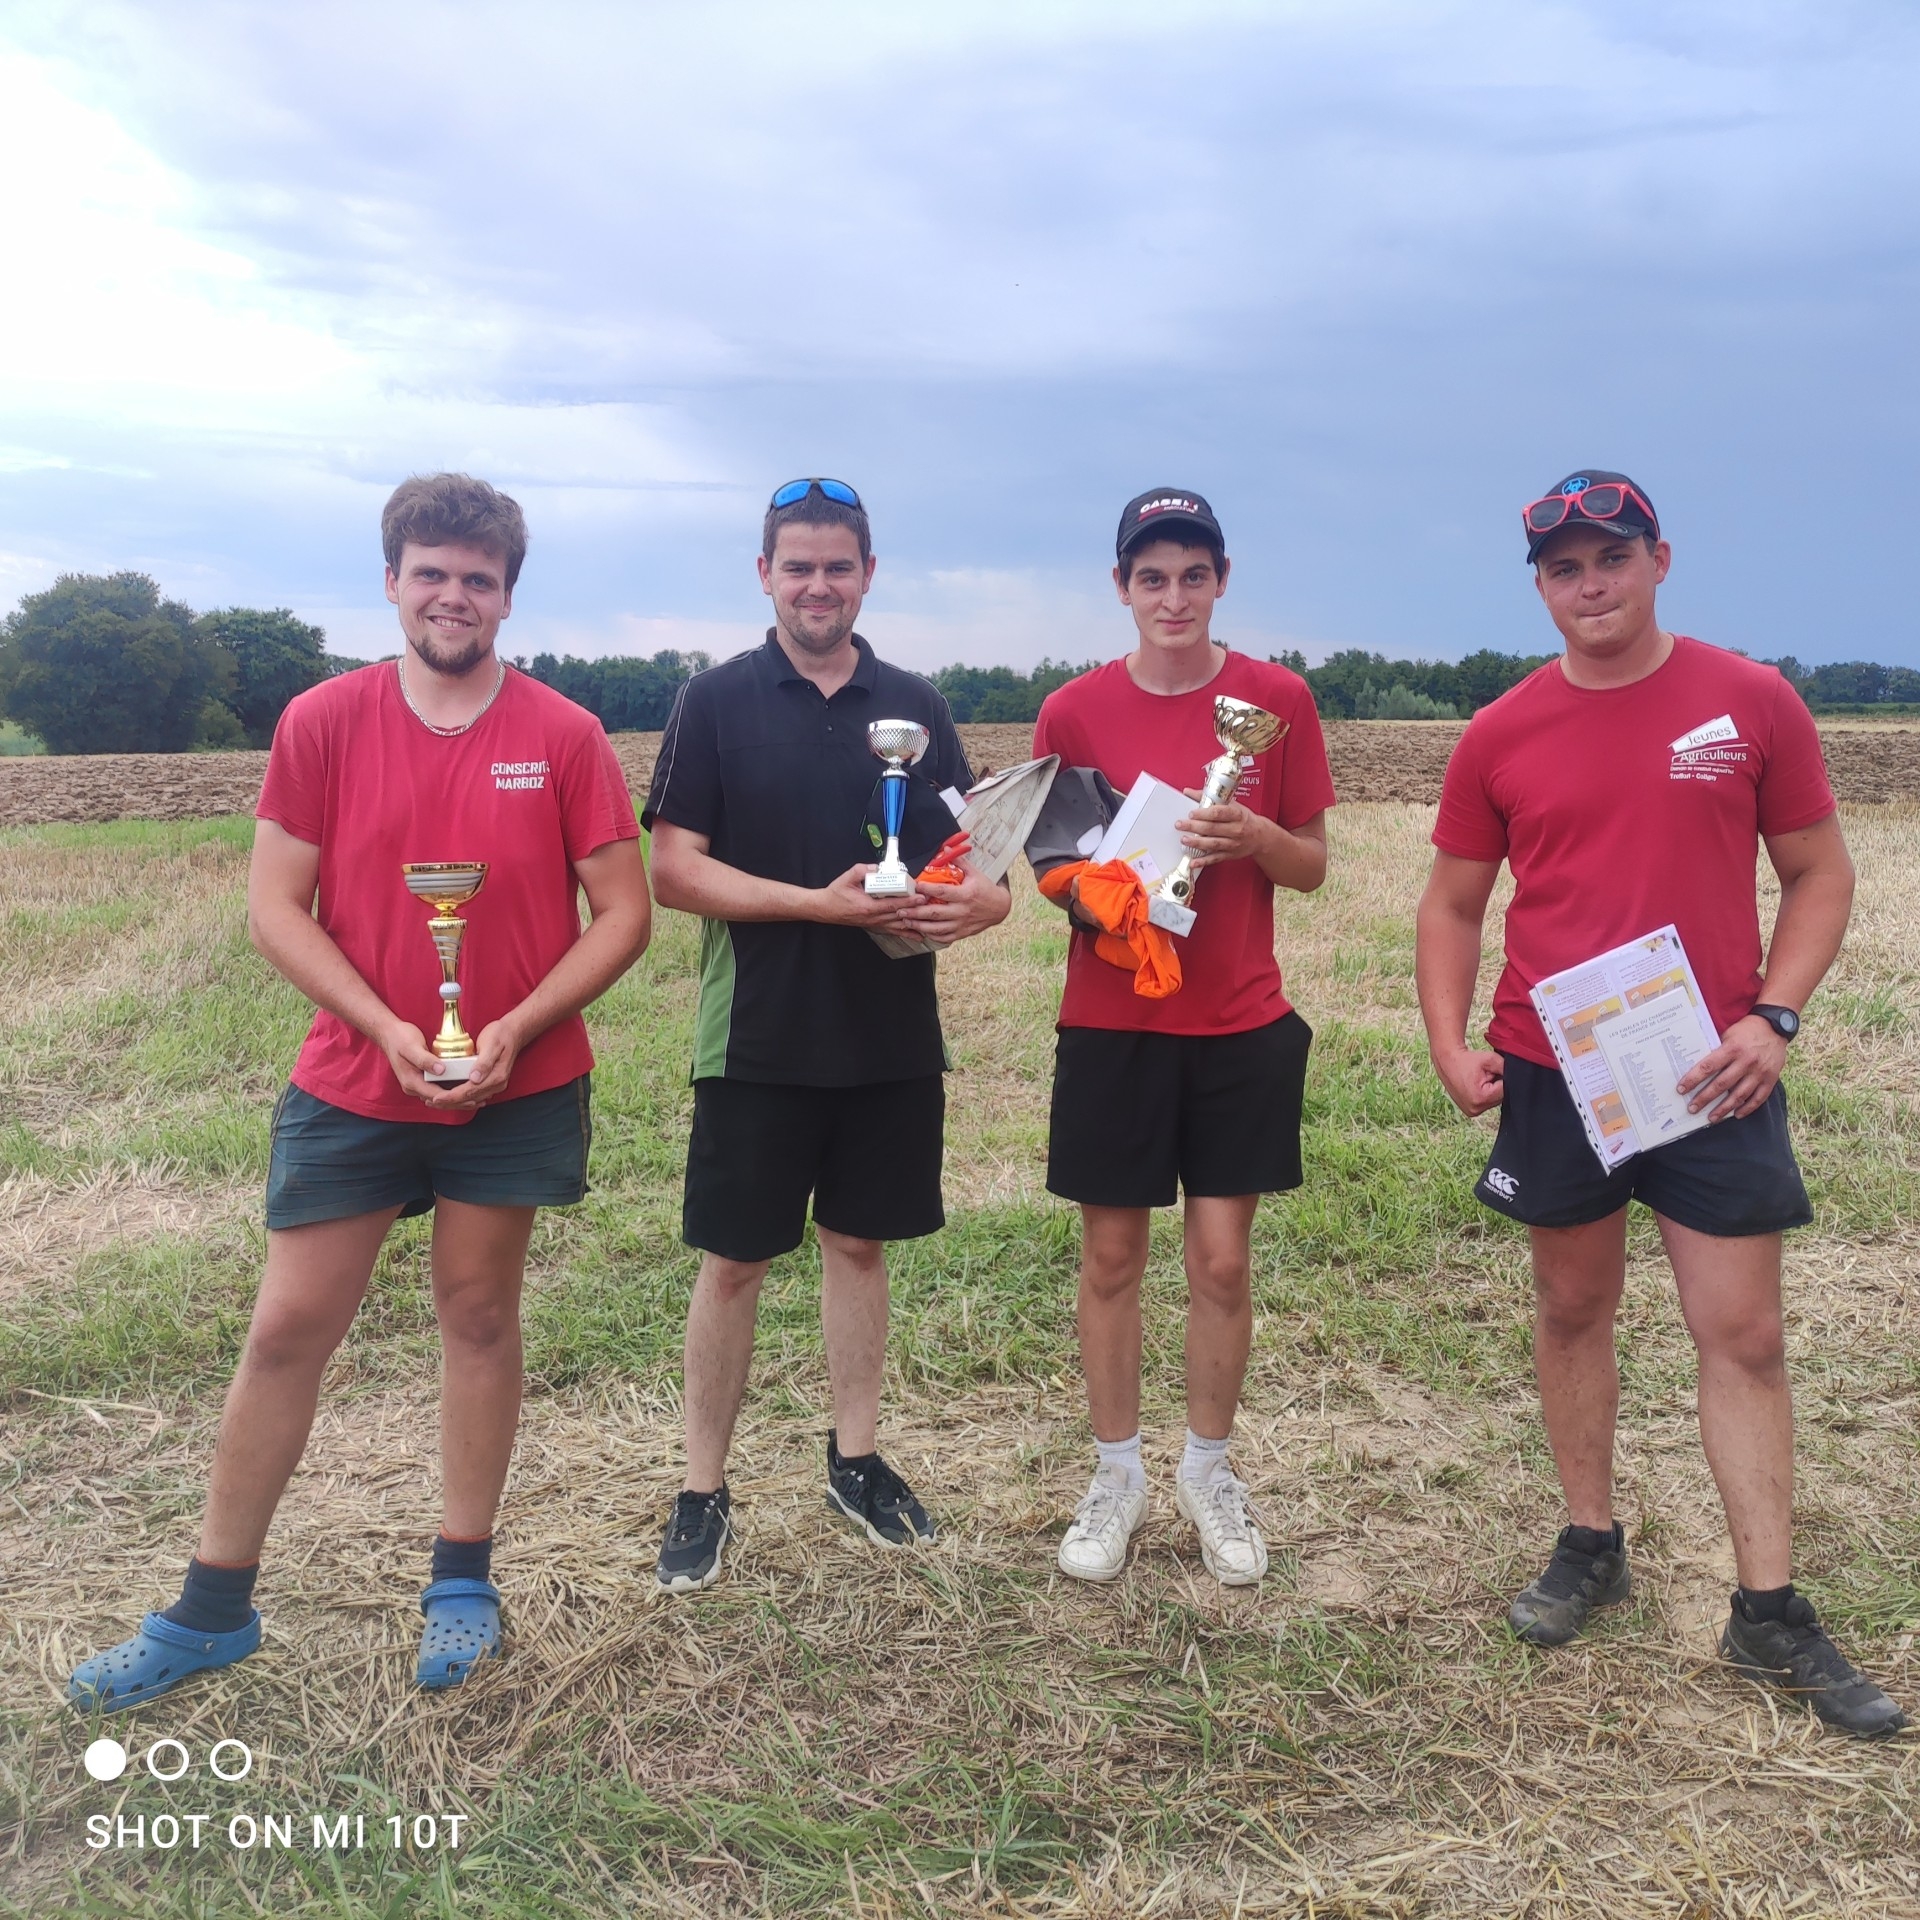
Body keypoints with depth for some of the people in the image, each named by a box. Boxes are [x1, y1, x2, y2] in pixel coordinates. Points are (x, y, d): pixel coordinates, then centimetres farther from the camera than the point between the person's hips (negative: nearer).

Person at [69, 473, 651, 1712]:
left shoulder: (563, 737, -5)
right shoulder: (323, 722, -3)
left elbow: (622, 914, -5)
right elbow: (277, 905, -4)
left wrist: (514, 1029, -15)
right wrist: (386, 1028, -15)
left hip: (516, 1087, 0)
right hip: (352, 1086, 1)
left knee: (480, 1312, 11)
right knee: (288, 1329, 6)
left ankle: (464, 1585, 27)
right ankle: (213, 1609, 22)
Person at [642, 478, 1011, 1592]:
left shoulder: (915, 706, 7)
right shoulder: (719, 702, -3)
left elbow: (965, 851, 9)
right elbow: (675, 870, -9)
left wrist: (982, 899, -16)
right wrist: (822, 902, -20)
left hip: (893, 1037, 3)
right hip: (758, 1039, -3)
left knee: (860, 1241, 14)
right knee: (735, 1260, 5)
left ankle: (858, 1458, 30)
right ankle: (705, 1491, 19)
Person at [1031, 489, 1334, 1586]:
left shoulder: (1277, 700, -1)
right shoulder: (1075, 712, -1)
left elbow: (1313, 866, 2)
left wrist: (1254, 837, -18)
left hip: (1240, 1024, 0)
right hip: (1111, 1022, 0)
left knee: (1224, 1258, 6)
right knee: (1112, 1255, 7)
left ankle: (1211, 1472, 26)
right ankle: (1117, 1475, 25)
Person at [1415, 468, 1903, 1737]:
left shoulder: (1752, 702, -2)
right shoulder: (1502, 736, 1)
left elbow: (1821, 875, 2)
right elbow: (1453, 905, 7)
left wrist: (1772, 1017, -11)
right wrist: (1449, 1043, -5)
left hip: (1712, 1073, -1)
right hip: (1553, 1073, 2)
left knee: (1744, 1332, 3)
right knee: (1573, 1306, 13)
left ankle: (1772, 1615, 15)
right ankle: (1592, 1548, 30)